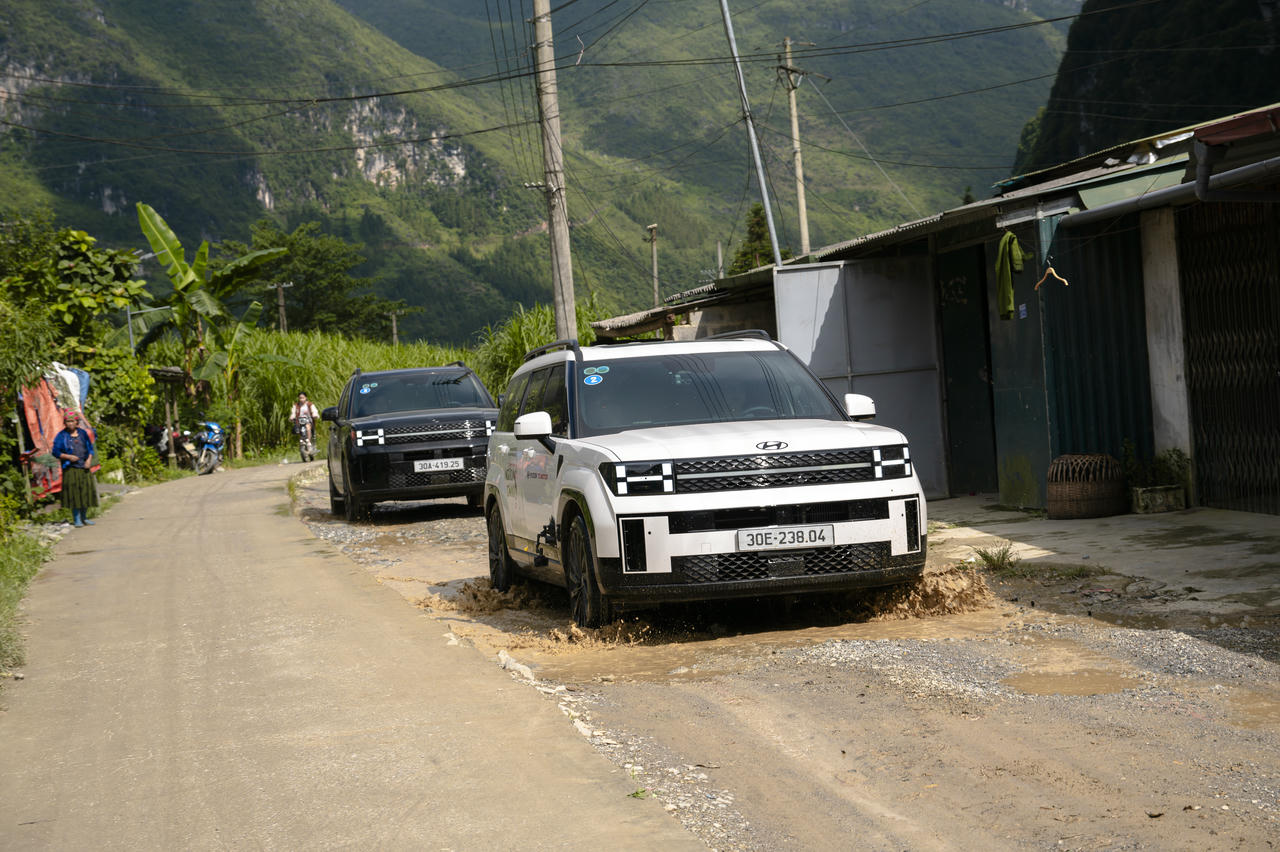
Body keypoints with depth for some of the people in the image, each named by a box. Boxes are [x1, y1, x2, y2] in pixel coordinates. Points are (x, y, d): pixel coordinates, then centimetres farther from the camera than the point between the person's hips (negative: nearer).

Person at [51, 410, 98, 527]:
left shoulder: (83, 433, 9)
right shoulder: (61, 436, -1)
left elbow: (90, 448, 15)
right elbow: (55, 452, -2)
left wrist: (89, 459, -2)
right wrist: (68, 457, -14)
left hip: (84, 467, 4)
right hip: (70, 469, -4)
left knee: (86, 490, 4)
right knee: (73, 492, -6)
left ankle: (84, 517, 16)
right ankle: (76, 519, -1)